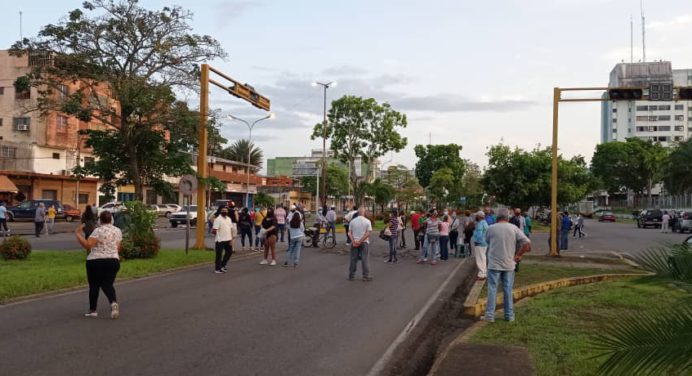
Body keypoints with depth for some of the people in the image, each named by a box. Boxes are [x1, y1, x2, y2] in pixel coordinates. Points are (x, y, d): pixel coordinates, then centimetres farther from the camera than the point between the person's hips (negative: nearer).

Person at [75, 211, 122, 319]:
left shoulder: (98, 231, -9)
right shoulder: (118, 231, 8)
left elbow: (87, 245, -19)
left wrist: (77, 233, -10)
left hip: (95, 261, -4)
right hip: (113, 261, 4)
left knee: (94, 285, 9)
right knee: (107, 284, 5)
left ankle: (92, 310, 12)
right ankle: (113, 302, -22)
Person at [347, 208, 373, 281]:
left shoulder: (352, 221, 3)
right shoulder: (367, 221, -5)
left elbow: (349, 233, -4)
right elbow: (368, 233, -13)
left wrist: (354, 241, -12)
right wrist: (360, 241, -13)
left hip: (354, 242, 2)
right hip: (364, 242, -2)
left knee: (353, 259, 9)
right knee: (365, 259, 3)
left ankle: (351, 276, 14)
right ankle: (366, 276, 4)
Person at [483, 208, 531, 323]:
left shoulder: (491, 228, -5)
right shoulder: (514, 228, -1)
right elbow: (527, 243, -6)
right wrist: (518, 255, 1)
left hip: (494, 264, -2)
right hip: (509, 264, 2)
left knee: (492, 289, 3)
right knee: (508, 290, 11)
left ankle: (490, 315, 3)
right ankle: (509, 315, 16)